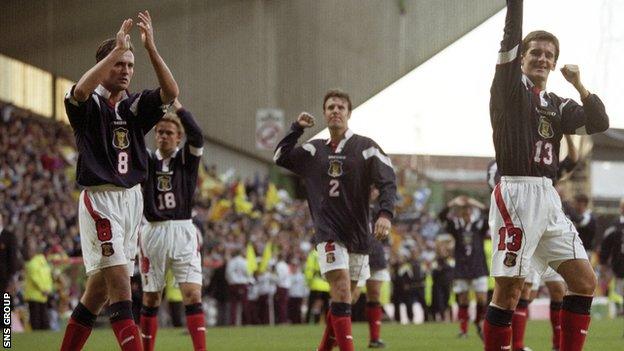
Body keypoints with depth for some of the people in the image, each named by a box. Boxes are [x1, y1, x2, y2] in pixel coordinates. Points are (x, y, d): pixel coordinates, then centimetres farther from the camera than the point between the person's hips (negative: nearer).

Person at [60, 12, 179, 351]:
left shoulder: (135, 106, 10)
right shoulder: (90, 104, -4)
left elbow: (170, 92, -6)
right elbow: (79, 91, -28)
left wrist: (150, 47, -16)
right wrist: (117, 49, -27)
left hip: (132, 199, 6)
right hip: (100, 199, -6)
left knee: (98, 289, 10)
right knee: (120, 282, -16)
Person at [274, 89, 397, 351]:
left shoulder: (365, 147, 0)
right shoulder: (314, 149, 10)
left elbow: (387, 181, -8)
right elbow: (281, 158, 15)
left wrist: (385, 213, -24)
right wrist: (297, 129, 5)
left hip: (358, 233, 0)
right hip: (328, 233, 0)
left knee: (342, 300, 7)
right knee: (341, 293, -17)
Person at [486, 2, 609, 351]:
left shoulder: (558, 105, 19)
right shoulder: (510, 87, 4)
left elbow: (599, 123, 9)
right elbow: (511, 39, -9)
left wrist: (579, 85, 0)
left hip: (548, 196, 7)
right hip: (517, 193, -7)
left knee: (585, 281, 2)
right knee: (510, 289, -10)